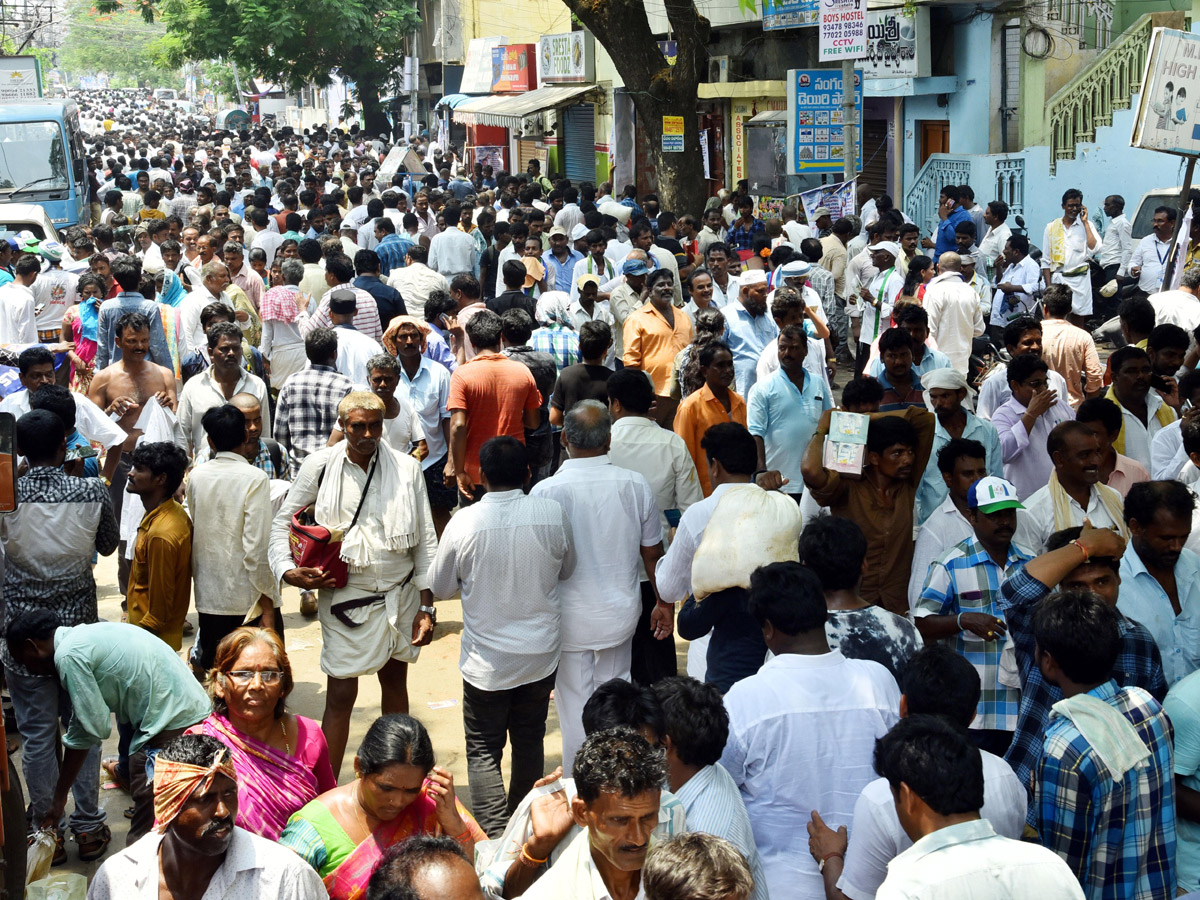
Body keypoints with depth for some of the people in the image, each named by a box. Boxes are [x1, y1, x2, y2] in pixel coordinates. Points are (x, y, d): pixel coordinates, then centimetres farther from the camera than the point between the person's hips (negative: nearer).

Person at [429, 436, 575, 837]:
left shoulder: (464, 523, -17)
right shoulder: (553, 514, -12)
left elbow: (440, 587, -3)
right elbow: (567, 571, 6)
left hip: (487, 661, -3)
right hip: (541, 654, 3)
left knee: (484, 752, 8)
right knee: (530, 743, 19)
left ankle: (495, 837, -1)